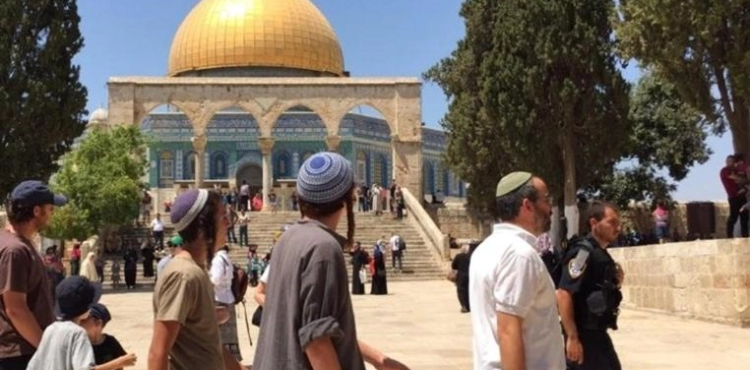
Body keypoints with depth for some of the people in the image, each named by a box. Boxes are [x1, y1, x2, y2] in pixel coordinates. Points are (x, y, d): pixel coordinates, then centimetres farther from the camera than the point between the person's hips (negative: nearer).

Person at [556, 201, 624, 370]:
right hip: (583, 335, -10)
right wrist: (572, 338, -26)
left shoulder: (602, 254, 12)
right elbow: (563, 295, -25)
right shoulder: (583, 252, -17)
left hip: (598, 333, 10)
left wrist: (615, 282, 2)